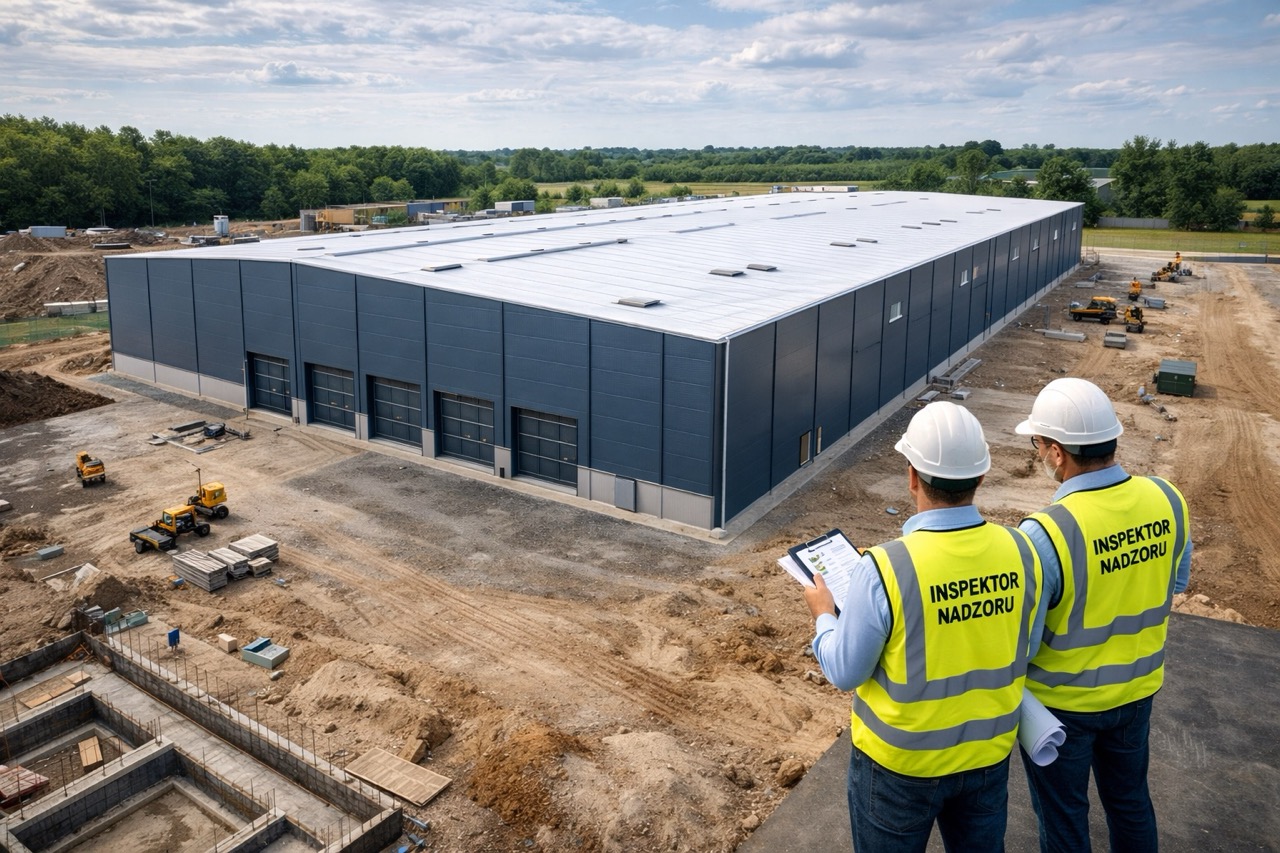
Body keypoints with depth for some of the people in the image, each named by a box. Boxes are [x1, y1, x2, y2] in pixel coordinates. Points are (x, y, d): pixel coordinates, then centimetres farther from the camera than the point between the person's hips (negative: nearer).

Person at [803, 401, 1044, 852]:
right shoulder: (1021, 552, -15)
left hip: (901, 762, -4)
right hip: (989, 753, 4)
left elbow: (845, 672, -16)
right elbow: (1024, 649, 2)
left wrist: (823, 616, 1)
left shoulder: (884, 568, -29)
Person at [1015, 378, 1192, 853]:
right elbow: (1176, 582, 4)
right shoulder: (1167, 501, -14)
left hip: (1062, 699, -5)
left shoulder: (1046, 533, -33)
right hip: (1137, 687, 5)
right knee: (1130, 798, 27)